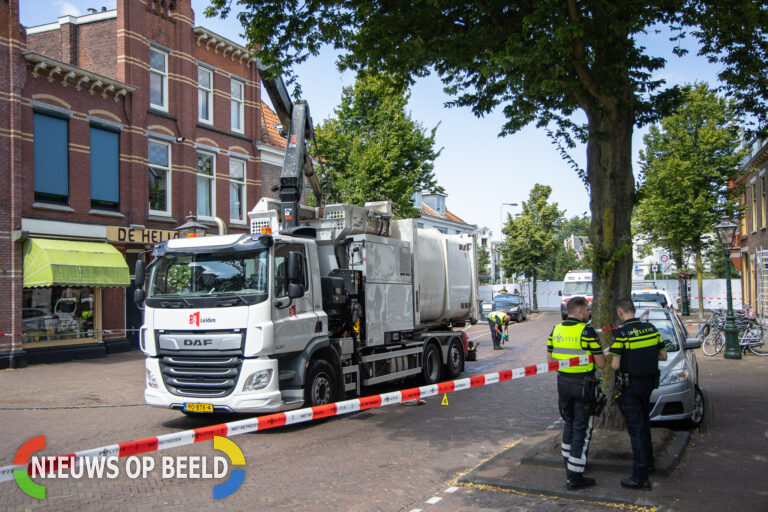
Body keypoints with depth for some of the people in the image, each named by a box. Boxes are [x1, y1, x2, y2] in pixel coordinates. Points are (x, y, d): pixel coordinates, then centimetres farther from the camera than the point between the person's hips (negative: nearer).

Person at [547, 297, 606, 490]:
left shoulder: (556, 330, 4)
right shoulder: (586, 331, -15)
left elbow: (550, 360, 8)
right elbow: (601, 364, -13)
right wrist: (601, 354, 8)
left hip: (563, 382, 6)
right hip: (583, 384, -6)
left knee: (569, 423, 24)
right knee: (581, 429, 1)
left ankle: (569, 461, 37)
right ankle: (574, 477, 4)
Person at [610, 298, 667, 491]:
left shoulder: (622, 334, -18)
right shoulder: (651, 329, 2)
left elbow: (615, 365, -19)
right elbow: (663, 356, 8)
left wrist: (610, 357, 2)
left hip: (630, 386, -7)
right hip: (649, 382, 7)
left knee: (635, 428, -4)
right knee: (644, 423, 24)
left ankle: (640, 477, -4)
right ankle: (648, 461, 40)